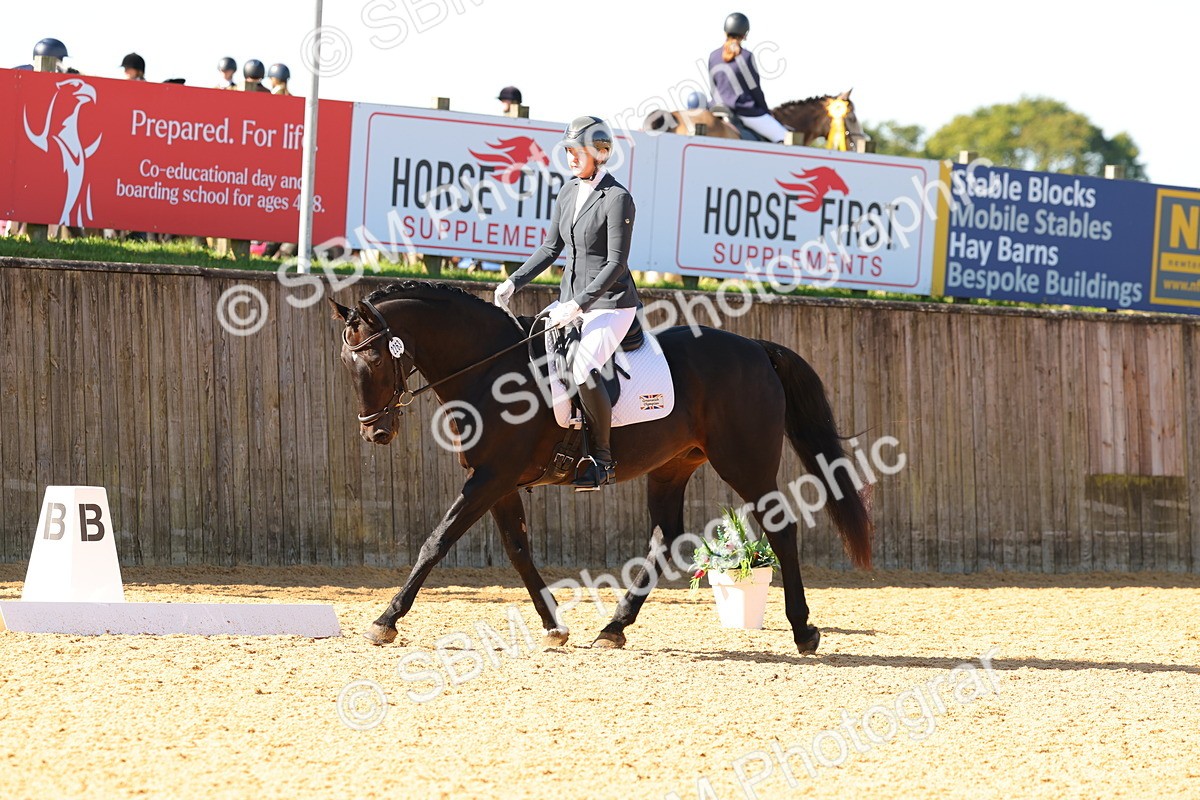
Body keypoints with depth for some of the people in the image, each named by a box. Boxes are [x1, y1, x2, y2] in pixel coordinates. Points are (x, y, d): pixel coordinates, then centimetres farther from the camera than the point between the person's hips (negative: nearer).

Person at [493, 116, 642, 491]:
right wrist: (514, 283, 5)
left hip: (610, 303, -9)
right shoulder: (569, 192, 9)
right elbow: (551, 247, 16)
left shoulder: (617, 199, -15)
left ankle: (602, 457, -16)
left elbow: (616, 263, -18)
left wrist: (578, 304, -23)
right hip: (571, 300, 9)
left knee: (581, 366, -30)